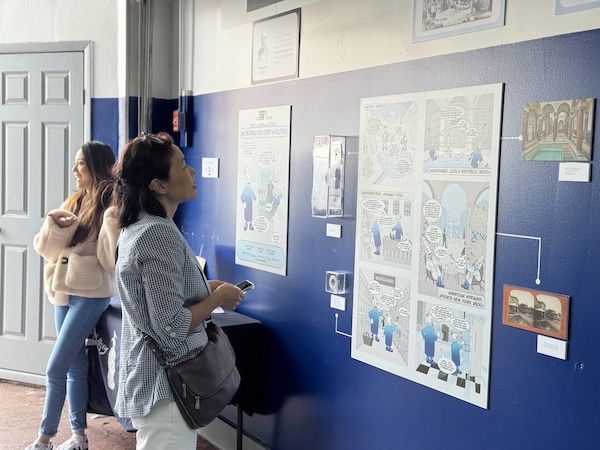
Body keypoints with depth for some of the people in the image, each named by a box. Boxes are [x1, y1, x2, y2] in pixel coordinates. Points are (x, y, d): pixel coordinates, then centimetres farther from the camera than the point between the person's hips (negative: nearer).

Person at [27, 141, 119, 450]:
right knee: (75, 364, 13)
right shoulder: (75, 202, 11)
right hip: (64, 291, 8)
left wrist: (113, 221, -32)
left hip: (91, 294, -8)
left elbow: (112, 256, -20)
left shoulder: (111, 207, -12)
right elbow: (46, 248, 8)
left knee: (55, 368, -4)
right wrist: (54, 224, -11)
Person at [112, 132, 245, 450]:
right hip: (165, 387, -10)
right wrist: (218, 298, -13)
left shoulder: (138, 227, 7)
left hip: (147, 378, 10)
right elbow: (172, 328, -26)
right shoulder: (159, 235, -23)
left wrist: (205, 289, 7)